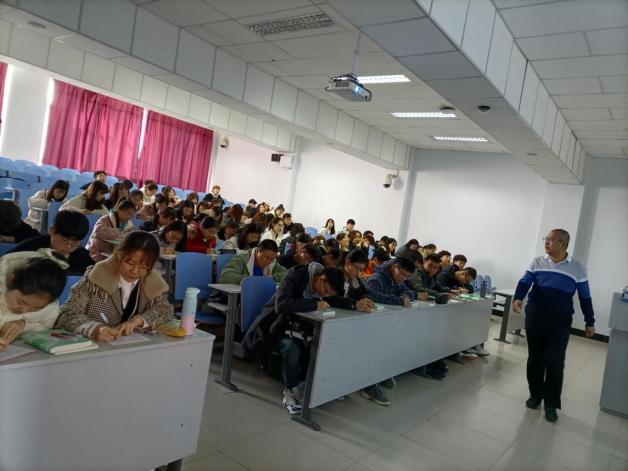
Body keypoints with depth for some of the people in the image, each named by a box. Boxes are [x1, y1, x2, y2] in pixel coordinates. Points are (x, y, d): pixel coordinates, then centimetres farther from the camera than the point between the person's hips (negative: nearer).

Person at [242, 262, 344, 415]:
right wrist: (314, 304, -38)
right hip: (276, 325, -7)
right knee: (292, 348, -35)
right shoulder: (295, 275, -27)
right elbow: (282, 304, -40)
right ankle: (289, 391, -15)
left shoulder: (326, 285, -4)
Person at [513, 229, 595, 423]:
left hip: (560, 322, -2)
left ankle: (551, 404, 11)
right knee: (535, 359, 11)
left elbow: (585, 297, 6)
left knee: (555, 362, -3)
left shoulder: (577, 268, -1)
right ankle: (536, 395, 28)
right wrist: (518, 298, -27)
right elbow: (524, 282, -7)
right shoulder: (537, 263, 3)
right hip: (534, 318, 2)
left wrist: (590, 322, 10)